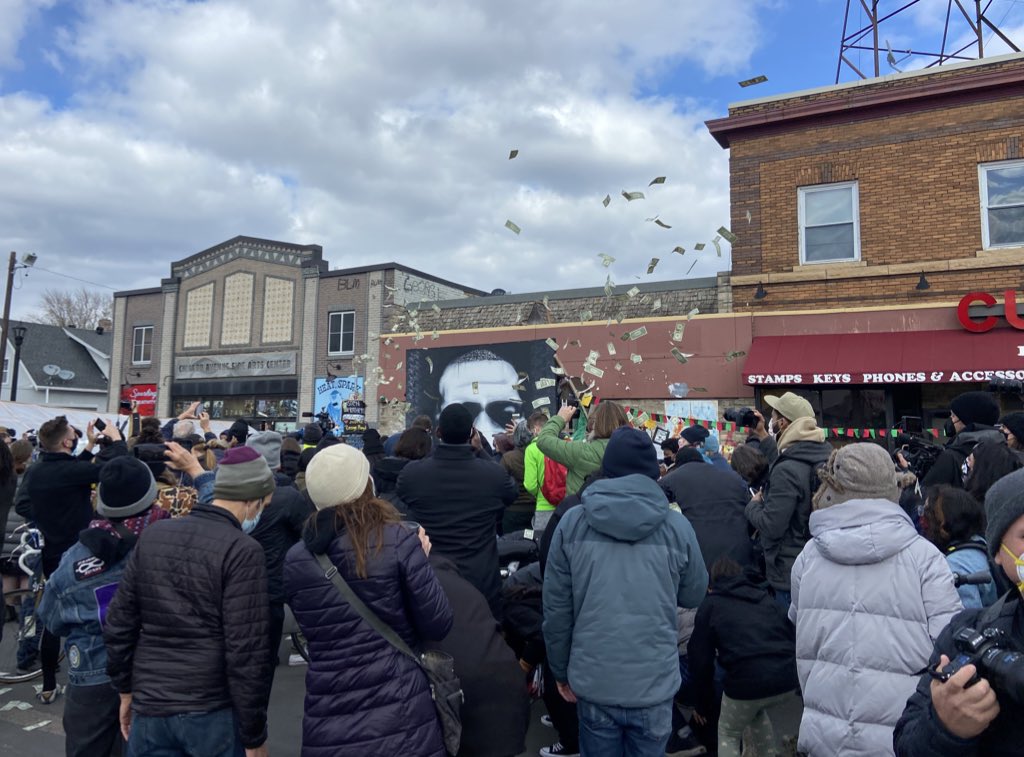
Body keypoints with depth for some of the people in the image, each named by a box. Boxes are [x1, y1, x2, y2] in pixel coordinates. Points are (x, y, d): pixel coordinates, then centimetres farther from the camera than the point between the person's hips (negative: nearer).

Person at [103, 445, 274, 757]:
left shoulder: (153, 535, 1)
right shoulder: (242, 550, -17)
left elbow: (119, 622, 7)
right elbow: (246, 651, -18)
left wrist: (126, 689, 20)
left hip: (149, 707, 5)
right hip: (213, 712, -4)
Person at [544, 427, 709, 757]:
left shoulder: (572, 522, -7)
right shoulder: (677, 526, -8)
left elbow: (556, 607, -3)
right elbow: (694, 595, 7)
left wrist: (561, 670, 10)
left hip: (593, 681, 0)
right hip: (654, 683, 0)